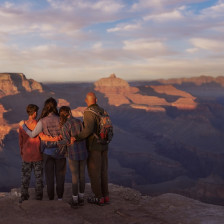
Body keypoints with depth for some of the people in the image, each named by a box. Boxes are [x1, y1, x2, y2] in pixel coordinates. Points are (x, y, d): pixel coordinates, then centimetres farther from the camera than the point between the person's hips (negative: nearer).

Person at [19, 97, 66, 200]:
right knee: (60, 174, 12)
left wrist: (23, 125, 7)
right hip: (60, 150, 0)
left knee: (49, 175, 11)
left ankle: (51, 197, 18)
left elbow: (32, 135, -5)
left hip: (48, 151, 0)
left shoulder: (42, 121, -11)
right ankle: (60, 196, 17)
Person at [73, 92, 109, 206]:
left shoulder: (89, 112, -16)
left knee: (94, 172, 3)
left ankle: (98, 197, 9)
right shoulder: (102, 111, 9)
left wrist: (76, 137, -27)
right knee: (102, 170, 13)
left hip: (93, 147, -7)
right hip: (104, 146, 7)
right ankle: (105, 196, 18)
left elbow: (88, 129, -29)